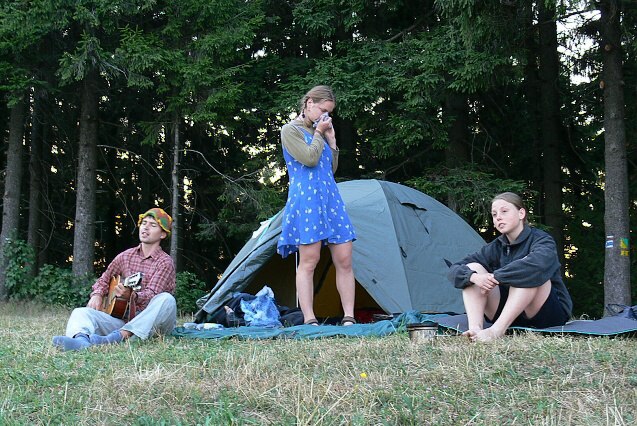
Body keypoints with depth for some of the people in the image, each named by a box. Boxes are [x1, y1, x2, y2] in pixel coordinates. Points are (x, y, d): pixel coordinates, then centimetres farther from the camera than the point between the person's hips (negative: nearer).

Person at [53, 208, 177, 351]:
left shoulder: (165, 262, -2)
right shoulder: (125, 256, 14)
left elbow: (152, 294, -16)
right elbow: (104, 279, 25)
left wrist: (131, 296, -37)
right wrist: (97, 295, 2)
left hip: (151, 323, -4)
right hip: (123, 318, 4)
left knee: (167, 299, -35)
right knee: (80, 312, -15)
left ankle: (120, 336, -47)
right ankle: (81, 339, -53)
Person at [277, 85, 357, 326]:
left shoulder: (320, 132, 20)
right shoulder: (291, 130, -1)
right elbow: (310, 159, -15)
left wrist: (332, 140, 12)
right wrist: (319, 133, -2)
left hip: (331, 199, 7)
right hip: (306, 199, -7)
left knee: (344, 260, 1)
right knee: (309, 260, -8)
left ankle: (349, 318, 4)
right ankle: (309, 320, -5)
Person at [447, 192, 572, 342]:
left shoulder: (541, 239, -10)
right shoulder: (494, 248, 5)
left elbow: (539, 262, -37)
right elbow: (454, 270, -3)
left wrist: (495, 277, -33)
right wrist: (473, 277, -27)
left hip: (552, 312, -5)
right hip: (509, 316, 5)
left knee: (529, 273, -31)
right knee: (472, 268, -9)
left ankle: (496, 330, -40)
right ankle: (474, 329, -31)